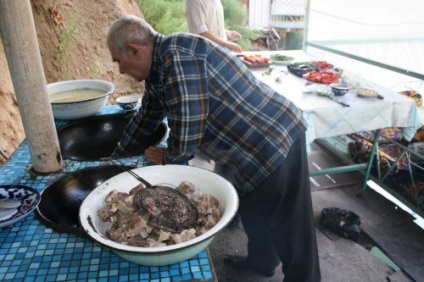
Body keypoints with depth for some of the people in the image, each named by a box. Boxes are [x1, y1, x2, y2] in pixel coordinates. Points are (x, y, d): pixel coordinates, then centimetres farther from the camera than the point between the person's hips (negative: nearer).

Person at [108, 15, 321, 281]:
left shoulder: (176, 57, -24)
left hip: (274, 142, -10)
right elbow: (145, 119, 21)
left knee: (289, 226, 6)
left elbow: (186, 132, -23)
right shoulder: (158, 68, 9)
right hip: (261, 141, 10)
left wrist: (167, 158, -1)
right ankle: (262, 260, 49)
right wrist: (116, 158, 29)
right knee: (253, 209, 27)